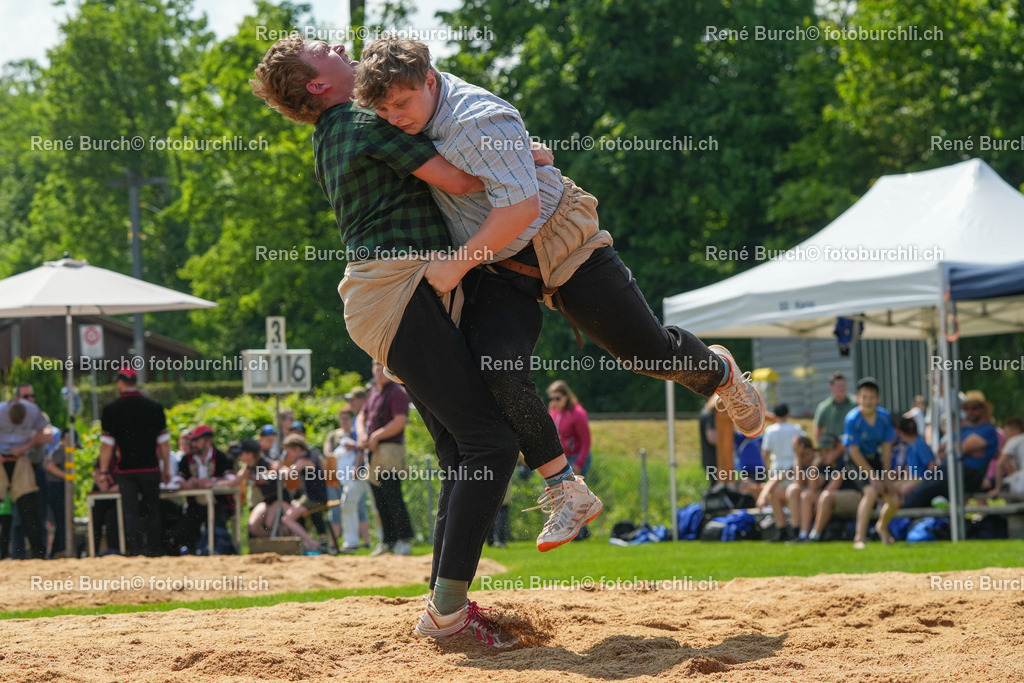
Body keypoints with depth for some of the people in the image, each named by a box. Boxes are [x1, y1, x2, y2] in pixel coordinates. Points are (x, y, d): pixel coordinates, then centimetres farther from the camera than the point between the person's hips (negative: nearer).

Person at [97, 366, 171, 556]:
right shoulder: (154, 407, 1)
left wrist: (103, 472, 2)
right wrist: (167, 468, 12)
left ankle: (136, 550, -8)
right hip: (150, 468, 1)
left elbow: (107, 444, -4)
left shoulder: (111, 409, -4)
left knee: (130, 512, 0)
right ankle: (153, 549, 12)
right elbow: (164, 441, 4)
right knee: (152, 510, 11)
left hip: (125, 469, -1)